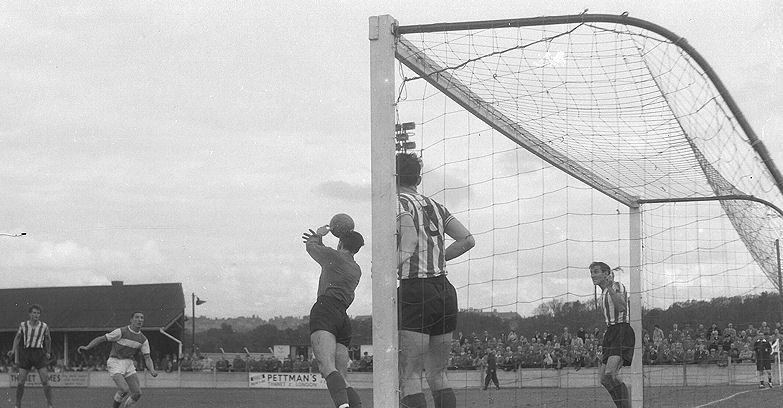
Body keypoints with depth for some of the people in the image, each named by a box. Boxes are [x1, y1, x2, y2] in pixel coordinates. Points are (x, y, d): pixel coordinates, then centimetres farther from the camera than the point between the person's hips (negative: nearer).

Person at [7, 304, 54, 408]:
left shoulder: (44, 326, -4)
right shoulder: (23, 325, -1)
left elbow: (48, 338, 15)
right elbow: (17, 338, 13)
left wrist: (48, 352, 24)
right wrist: (13, 351, -2)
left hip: (39, 354, -1)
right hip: (26, 354, 1)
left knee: (45, 382, -11)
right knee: (21, 382, 0)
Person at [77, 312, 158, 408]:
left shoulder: (143, 340, 4)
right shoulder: (121, 332, -12)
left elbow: (147, 357, 6)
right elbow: (101, 338, -9)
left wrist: (152, 370, -14)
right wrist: (87, 347, -22)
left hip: (129, 364, 6)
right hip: (115, 362, -6)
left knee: (137, 393, -8)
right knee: (124, 390, -26)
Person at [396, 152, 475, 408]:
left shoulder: (398, 203, -3)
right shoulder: (434, 205, 17)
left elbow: (410, 243, -18)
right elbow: (467, 240, 12)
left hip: (415, 291, -7)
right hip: (445, 289, 7)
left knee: (408, 379, -7)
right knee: (438, 377, 13)